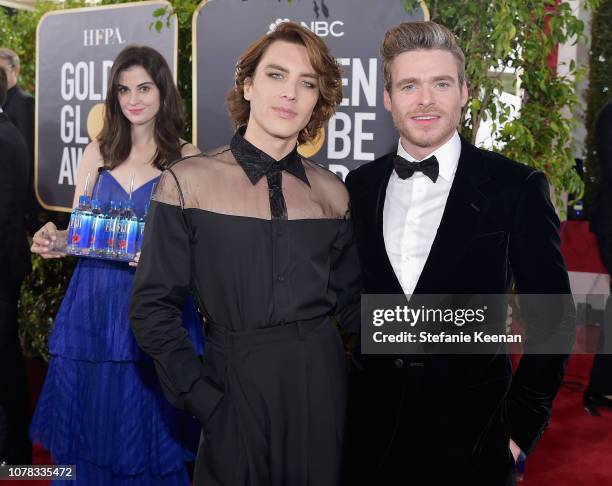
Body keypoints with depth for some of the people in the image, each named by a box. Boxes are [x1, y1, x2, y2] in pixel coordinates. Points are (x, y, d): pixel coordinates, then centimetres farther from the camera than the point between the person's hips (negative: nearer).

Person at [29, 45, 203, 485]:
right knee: (95, 426, 10)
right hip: (95, 304, 3)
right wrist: (53, 241, -11)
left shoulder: (185, 157, 0)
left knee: (149, 427, 5)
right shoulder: (99, 152, 8)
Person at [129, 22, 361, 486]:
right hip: (235, 383, -3)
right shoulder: (189, 181, -6)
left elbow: (350, 301, 9)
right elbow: (154, 307, -6)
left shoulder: (331, 192, 2)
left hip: (319, 379, 3)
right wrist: (202, 399, -11)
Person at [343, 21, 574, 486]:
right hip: (372, 428, 3)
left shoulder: (516, 187, -9)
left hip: (470, 434, -3)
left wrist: (522, 421, -7)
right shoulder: (361, 184, 2)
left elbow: (552, 317, -5)